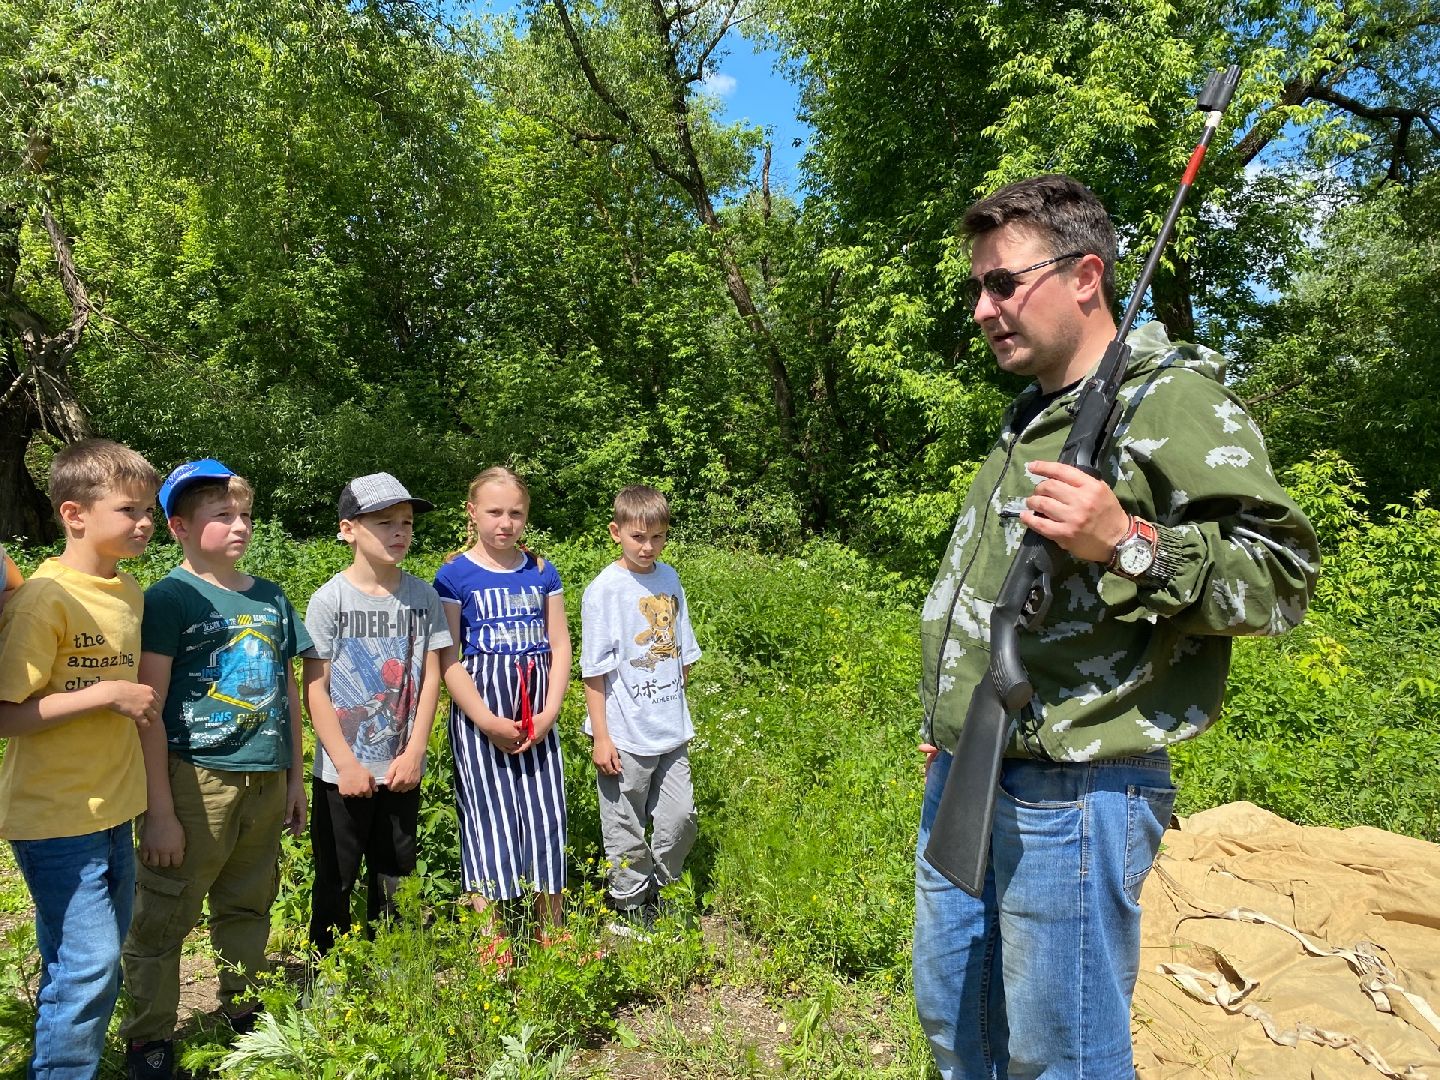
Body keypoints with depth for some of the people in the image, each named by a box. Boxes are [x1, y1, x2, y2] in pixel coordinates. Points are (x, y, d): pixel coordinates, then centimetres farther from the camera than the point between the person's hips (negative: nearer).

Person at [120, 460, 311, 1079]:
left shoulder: (271, 598, 7)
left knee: (247, 911, 19)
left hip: (266, 783, 5)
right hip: (196, 779, -5)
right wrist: (159, 810, -13)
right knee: (162, 920, 8)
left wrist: (295, 777, 14)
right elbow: (148, 710, -12)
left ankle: (243, 1014, 37)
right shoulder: (169, 599, -9)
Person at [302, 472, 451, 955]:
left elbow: (430, 679, 1)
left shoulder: (423, 596, -1)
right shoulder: (330, 599, -9)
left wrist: (414, 753, -6)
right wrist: (346, 763, -13)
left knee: (393, 878, 15)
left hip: (402, 769, 3)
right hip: (342, 772, -2)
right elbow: (315, 690, -9)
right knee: (335, 879, 11)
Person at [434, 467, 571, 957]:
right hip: (480, 715, -3)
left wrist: (549, 713, -5)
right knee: (489, 819, 1)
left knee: (545, 816, 6)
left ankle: (550, 932, 22)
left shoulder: (542, 572, 6)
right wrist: (487, 721, -14)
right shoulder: (455, 576, -4)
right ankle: (492, 944, 15)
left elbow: (560, 647, 6)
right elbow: (449, 660, -7)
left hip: (537, 717, 3)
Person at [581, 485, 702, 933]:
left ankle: (658, 891, 33)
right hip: (625, 735, -5)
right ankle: (630, 909, 28)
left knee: (681, 819, 10)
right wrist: (601, 737, -12)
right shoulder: (605, 589, -12)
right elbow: (594, 672, -11)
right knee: (627, 832, 9)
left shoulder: (669, 578, 4)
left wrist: (679, 711, 14)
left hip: (671, 731, 5)